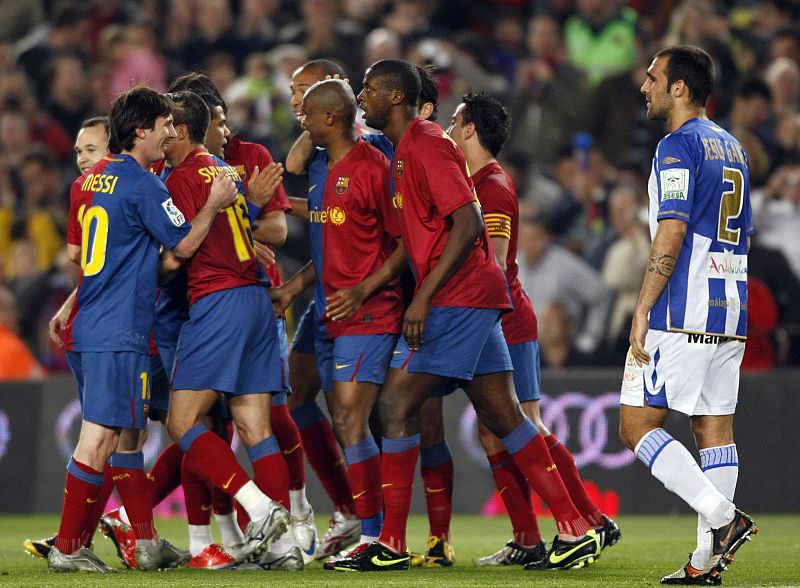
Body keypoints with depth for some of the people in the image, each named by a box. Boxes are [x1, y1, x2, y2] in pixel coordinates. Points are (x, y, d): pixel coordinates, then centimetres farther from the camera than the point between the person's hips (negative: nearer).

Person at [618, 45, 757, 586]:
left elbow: (671, 235, -17)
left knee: (638, 425, -5)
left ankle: (722, 516, -18)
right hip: (730, 312, 9)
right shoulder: (733, 149, 18)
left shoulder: (679, 146, -10)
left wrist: (643, 311, -16)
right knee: (715, 426, 6)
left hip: (683, 313, -9)